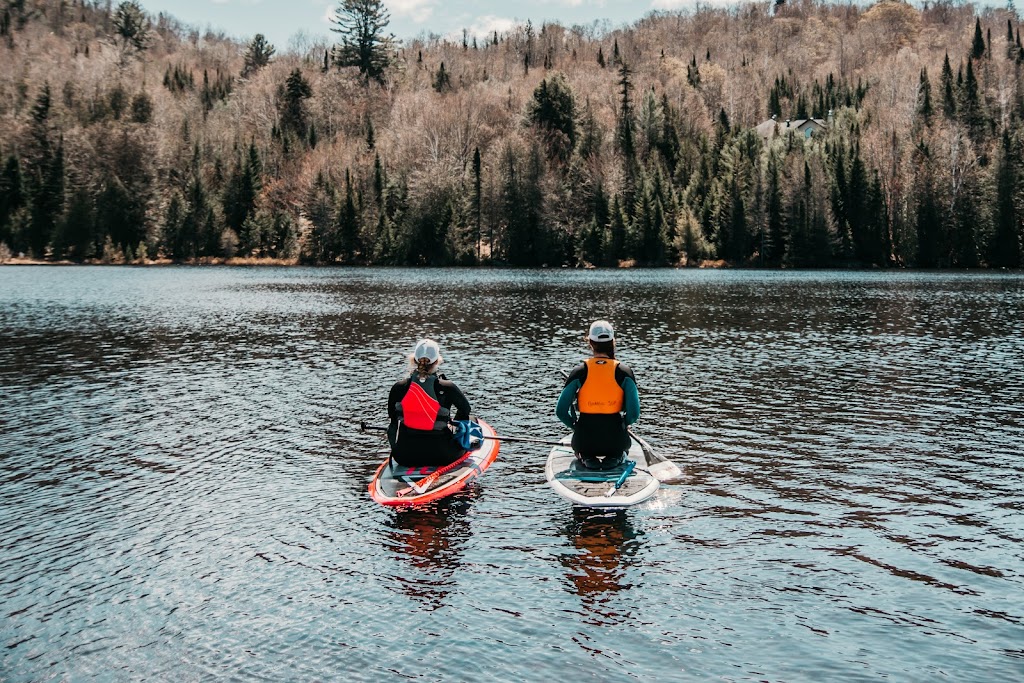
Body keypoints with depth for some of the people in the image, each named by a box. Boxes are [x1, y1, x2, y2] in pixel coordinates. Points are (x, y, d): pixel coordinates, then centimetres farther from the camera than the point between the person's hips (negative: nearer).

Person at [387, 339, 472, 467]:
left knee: (392, 427, 32)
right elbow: (465, 409, 6)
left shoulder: (398, 387, -8)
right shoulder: (447, 388, -13)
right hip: (441, 457, 0)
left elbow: (392, 415, 10)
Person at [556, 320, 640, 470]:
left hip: (585, 443, 0)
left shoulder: (579, 372, -6)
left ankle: (585, 458, 4)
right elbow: (634, 414, -10)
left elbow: (560, 411, -7)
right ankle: (616, 458, 4)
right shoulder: (624, 371, -6)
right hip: (615, 443, 0)